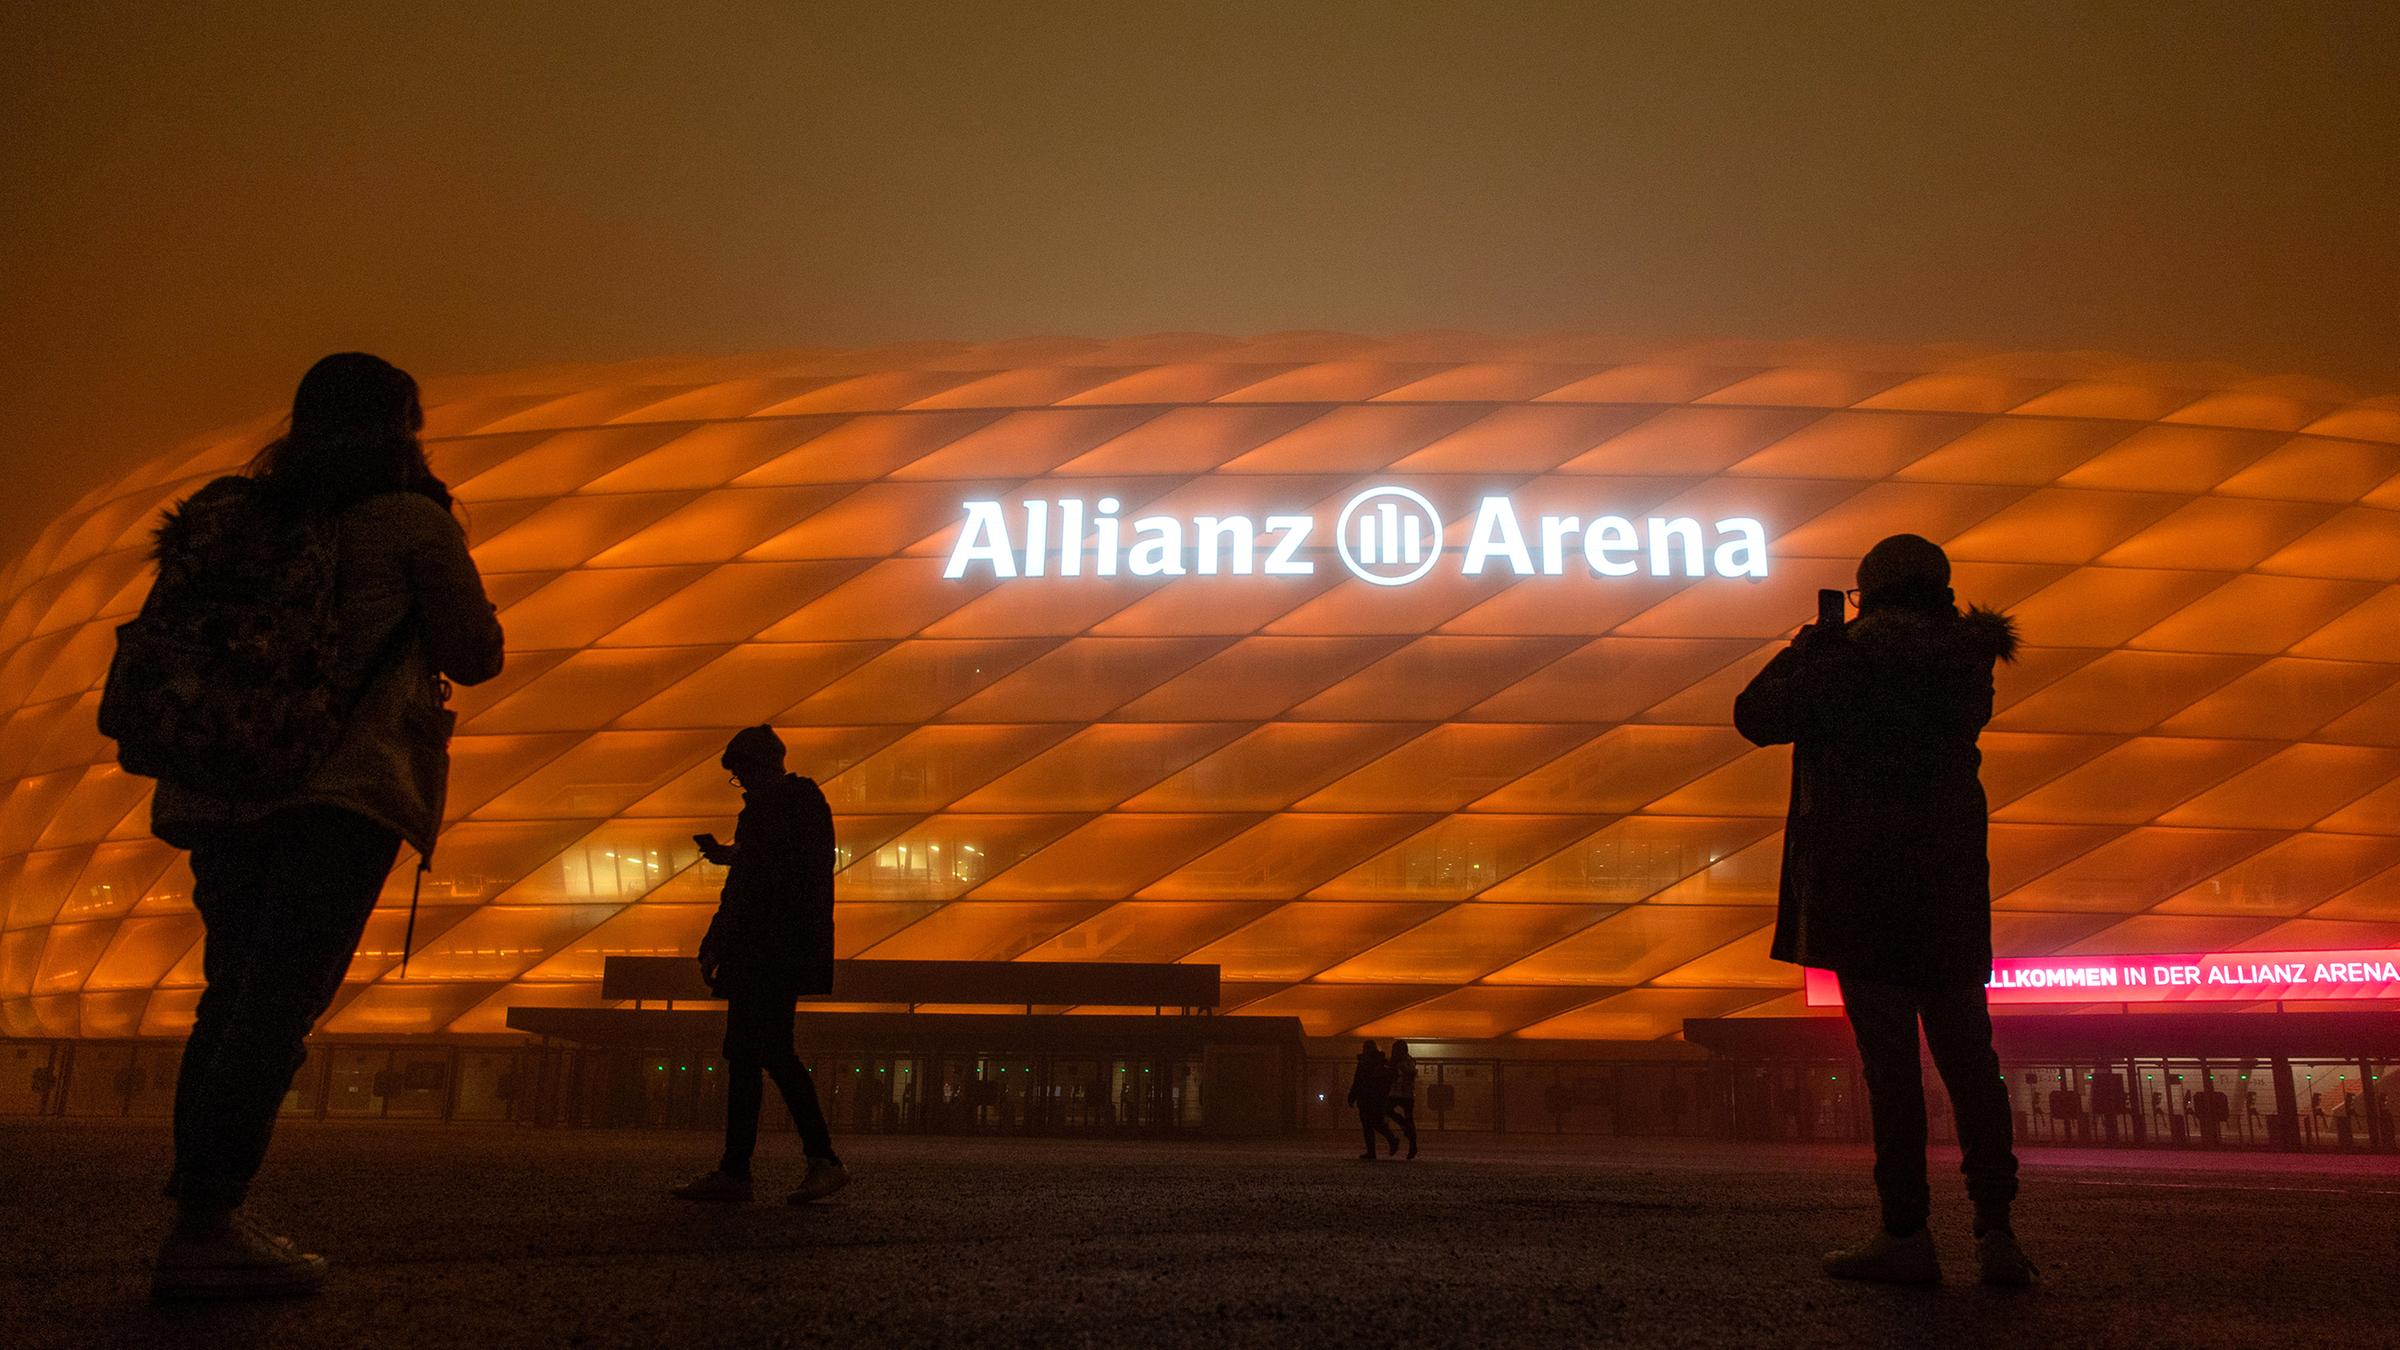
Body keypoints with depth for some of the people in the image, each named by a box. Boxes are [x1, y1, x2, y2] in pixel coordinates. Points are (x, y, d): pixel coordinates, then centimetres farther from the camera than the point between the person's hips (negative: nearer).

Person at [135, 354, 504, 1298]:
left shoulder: (239, 514, 18)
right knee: (281, 999, -9)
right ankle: (206, 1227, -14)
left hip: (220, 788, 7)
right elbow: (475, 655, 4)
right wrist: (457, 591, 20)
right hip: (341, 789, -6)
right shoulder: (410, 520, 1)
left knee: (233, 994, 13)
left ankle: (201, 1216, 12)